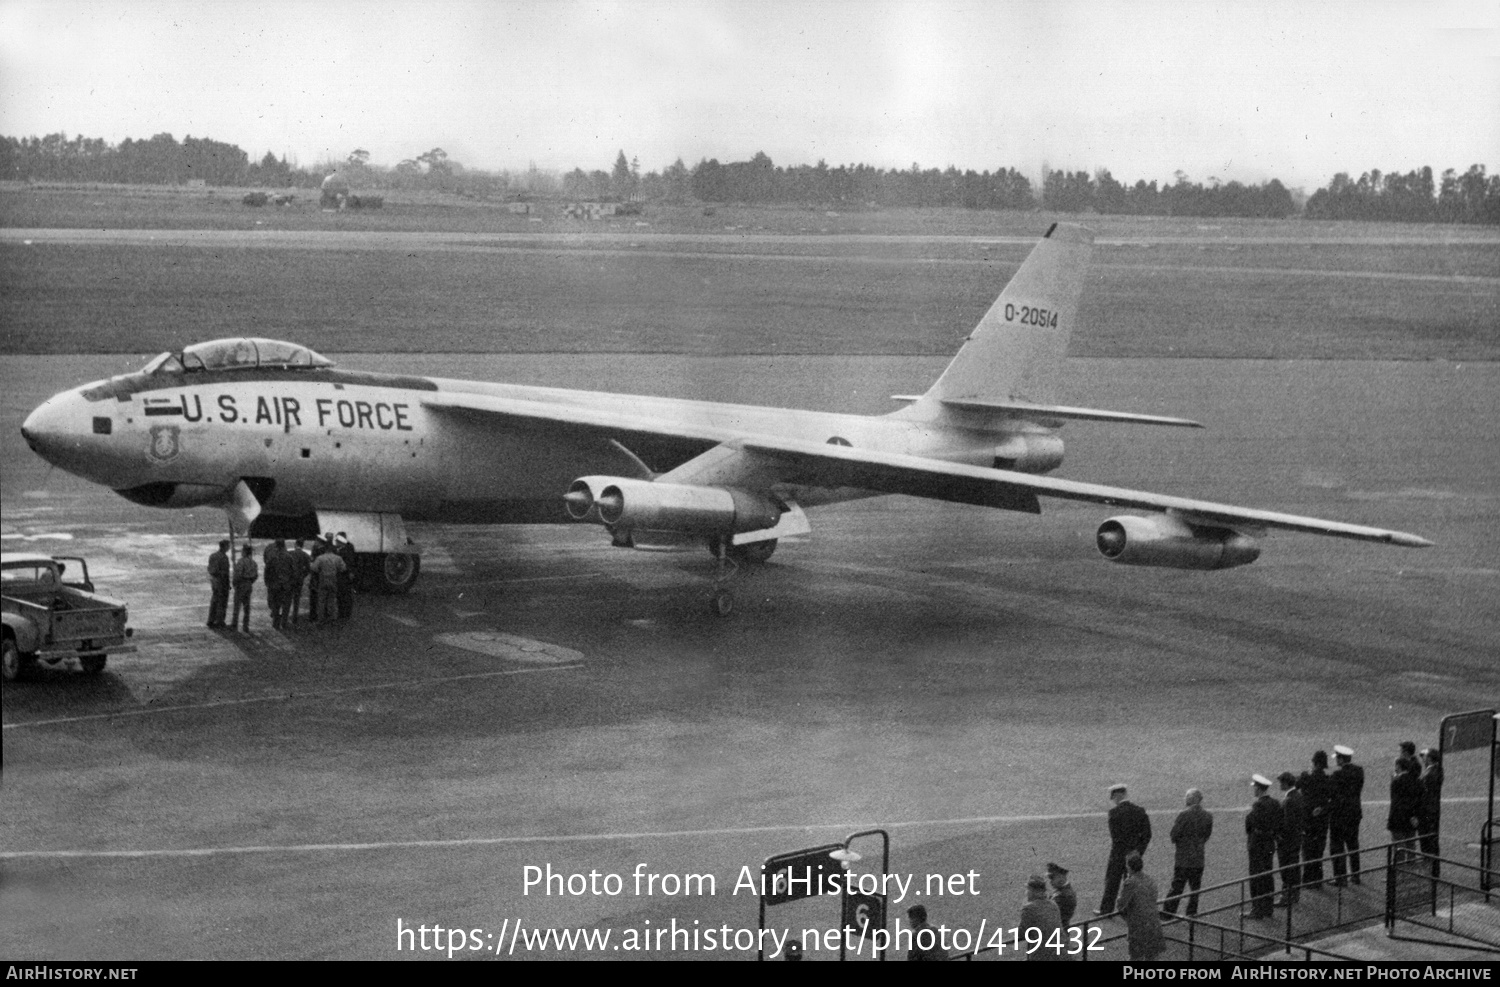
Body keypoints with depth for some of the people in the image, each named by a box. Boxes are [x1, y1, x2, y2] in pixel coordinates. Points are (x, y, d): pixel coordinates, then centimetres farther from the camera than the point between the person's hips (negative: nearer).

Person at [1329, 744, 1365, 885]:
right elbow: (1359, 790, 5)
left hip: (1339, 813, -6)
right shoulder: (1359, 771, 0)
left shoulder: (1337, 774, -18)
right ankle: (1355, 875, 23)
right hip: (1355, 811, 6)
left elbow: (1330, 793, -15)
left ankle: (1340, 877, 3)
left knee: (1337, 846, 2)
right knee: (1353, 844, 18)